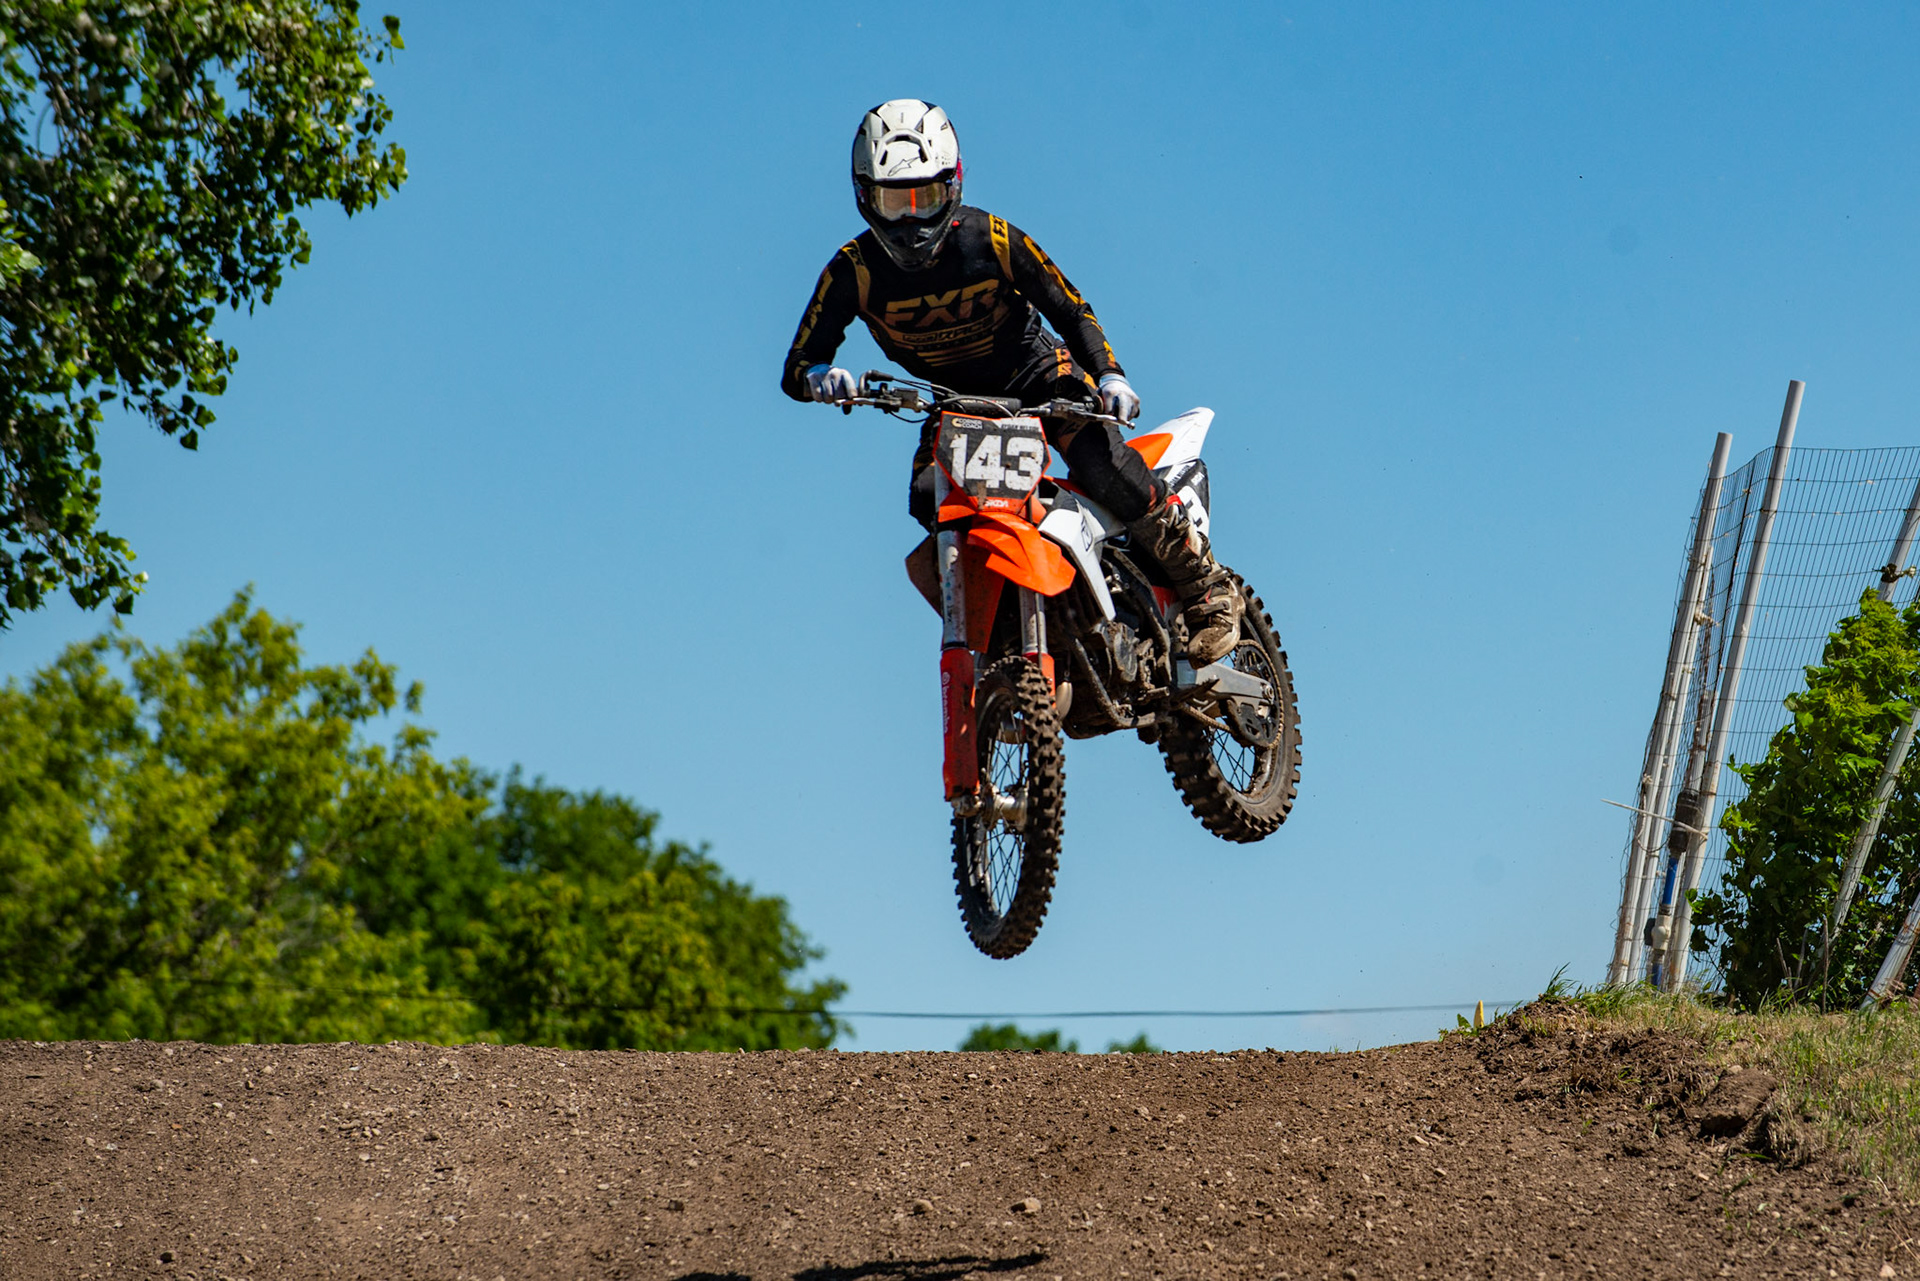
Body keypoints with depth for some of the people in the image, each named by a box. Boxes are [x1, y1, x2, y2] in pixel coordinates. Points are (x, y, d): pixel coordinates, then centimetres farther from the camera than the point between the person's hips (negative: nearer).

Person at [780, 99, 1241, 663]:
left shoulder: (992, 239, -17)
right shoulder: (855, 269, -16)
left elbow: (1070, 309, -8)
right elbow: (797, 364, -16)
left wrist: (1108, 375, -24)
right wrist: (818, 377, -40)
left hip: (1037, 371, -2)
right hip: (954, 400, 2)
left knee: (1101, 462, -27)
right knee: (929, 499, -26)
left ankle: (1207, 590, -15)